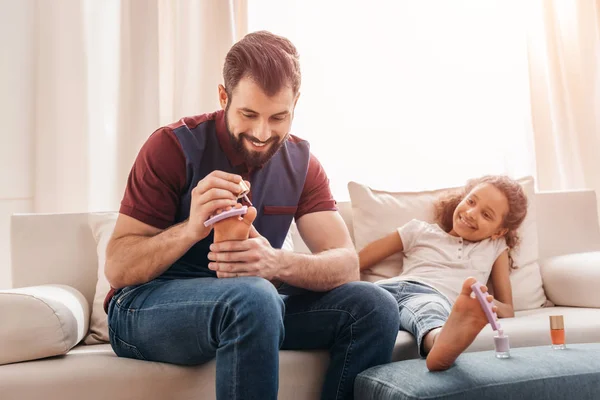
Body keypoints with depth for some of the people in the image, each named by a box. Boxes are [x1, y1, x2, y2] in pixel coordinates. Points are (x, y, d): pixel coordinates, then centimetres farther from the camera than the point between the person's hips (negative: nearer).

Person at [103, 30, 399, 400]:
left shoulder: (301, 161, 1)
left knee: (373, 306, -14)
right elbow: (117, 268, -13)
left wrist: (277, 263, -30)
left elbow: (346, 264, -9)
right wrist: (191, 229, -32)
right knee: (252, 297, -37)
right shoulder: (174, 146, -12)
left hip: (247, 307, 5)